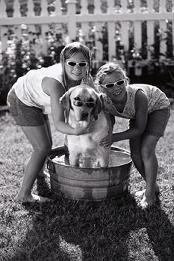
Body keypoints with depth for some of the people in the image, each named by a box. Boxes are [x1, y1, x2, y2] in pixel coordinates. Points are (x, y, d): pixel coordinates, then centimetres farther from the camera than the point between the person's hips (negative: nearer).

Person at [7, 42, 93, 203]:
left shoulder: (80, 77, -19)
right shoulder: (56, 83, -41)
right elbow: (58, 123, -42)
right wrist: (75, 131, -60)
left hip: (34, 100, 8)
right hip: (22, 103, -8)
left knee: (46, 144, 20)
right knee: (42, 148, -10)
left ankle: (35, 171, 51)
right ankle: (24, 194, 0)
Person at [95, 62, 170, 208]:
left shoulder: (138, 95, -42)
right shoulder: (104, 101, -31)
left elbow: (139, 129, -30)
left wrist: (115, 138, -37)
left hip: (158, 107, -5)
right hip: (138, 113, 5)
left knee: (146, 150, -18)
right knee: (135, 154, -1)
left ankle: (150, 194, -2)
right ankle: (153, 187, 21)